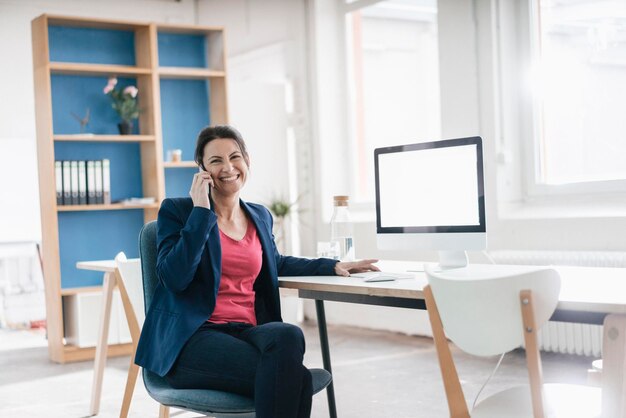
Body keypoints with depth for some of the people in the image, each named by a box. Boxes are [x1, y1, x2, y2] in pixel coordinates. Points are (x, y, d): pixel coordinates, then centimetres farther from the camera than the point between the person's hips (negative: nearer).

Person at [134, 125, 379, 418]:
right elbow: (174, 278, -14)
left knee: (289, 335, -35)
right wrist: (201, 211, -11)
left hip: (249, 331, 5)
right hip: (193, 338, -5)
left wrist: (332, 266, 27)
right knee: (295, 378, -32)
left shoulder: (260, 216, 18)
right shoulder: (177, 211, 1)